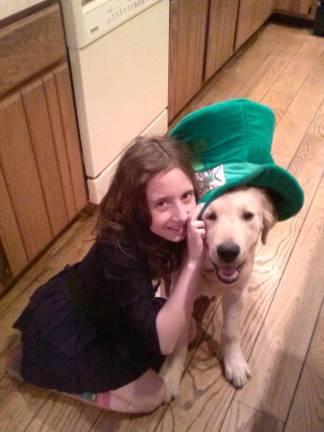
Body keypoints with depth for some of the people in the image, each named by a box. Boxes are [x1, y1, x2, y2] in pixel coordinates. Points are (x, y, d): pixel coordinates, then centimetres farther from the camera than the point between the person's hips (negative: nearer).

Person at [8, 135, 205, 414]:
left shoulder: (174, 226, -19)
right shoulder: (119, 249, -39)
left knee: (181, 328, 12)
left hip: (101, 310, 7)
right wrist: (193, 261, -42)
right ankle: (42, 370, 9)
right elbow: (162, 342, -37)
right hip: (63, 329, -7)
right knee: (151, 395, -1)